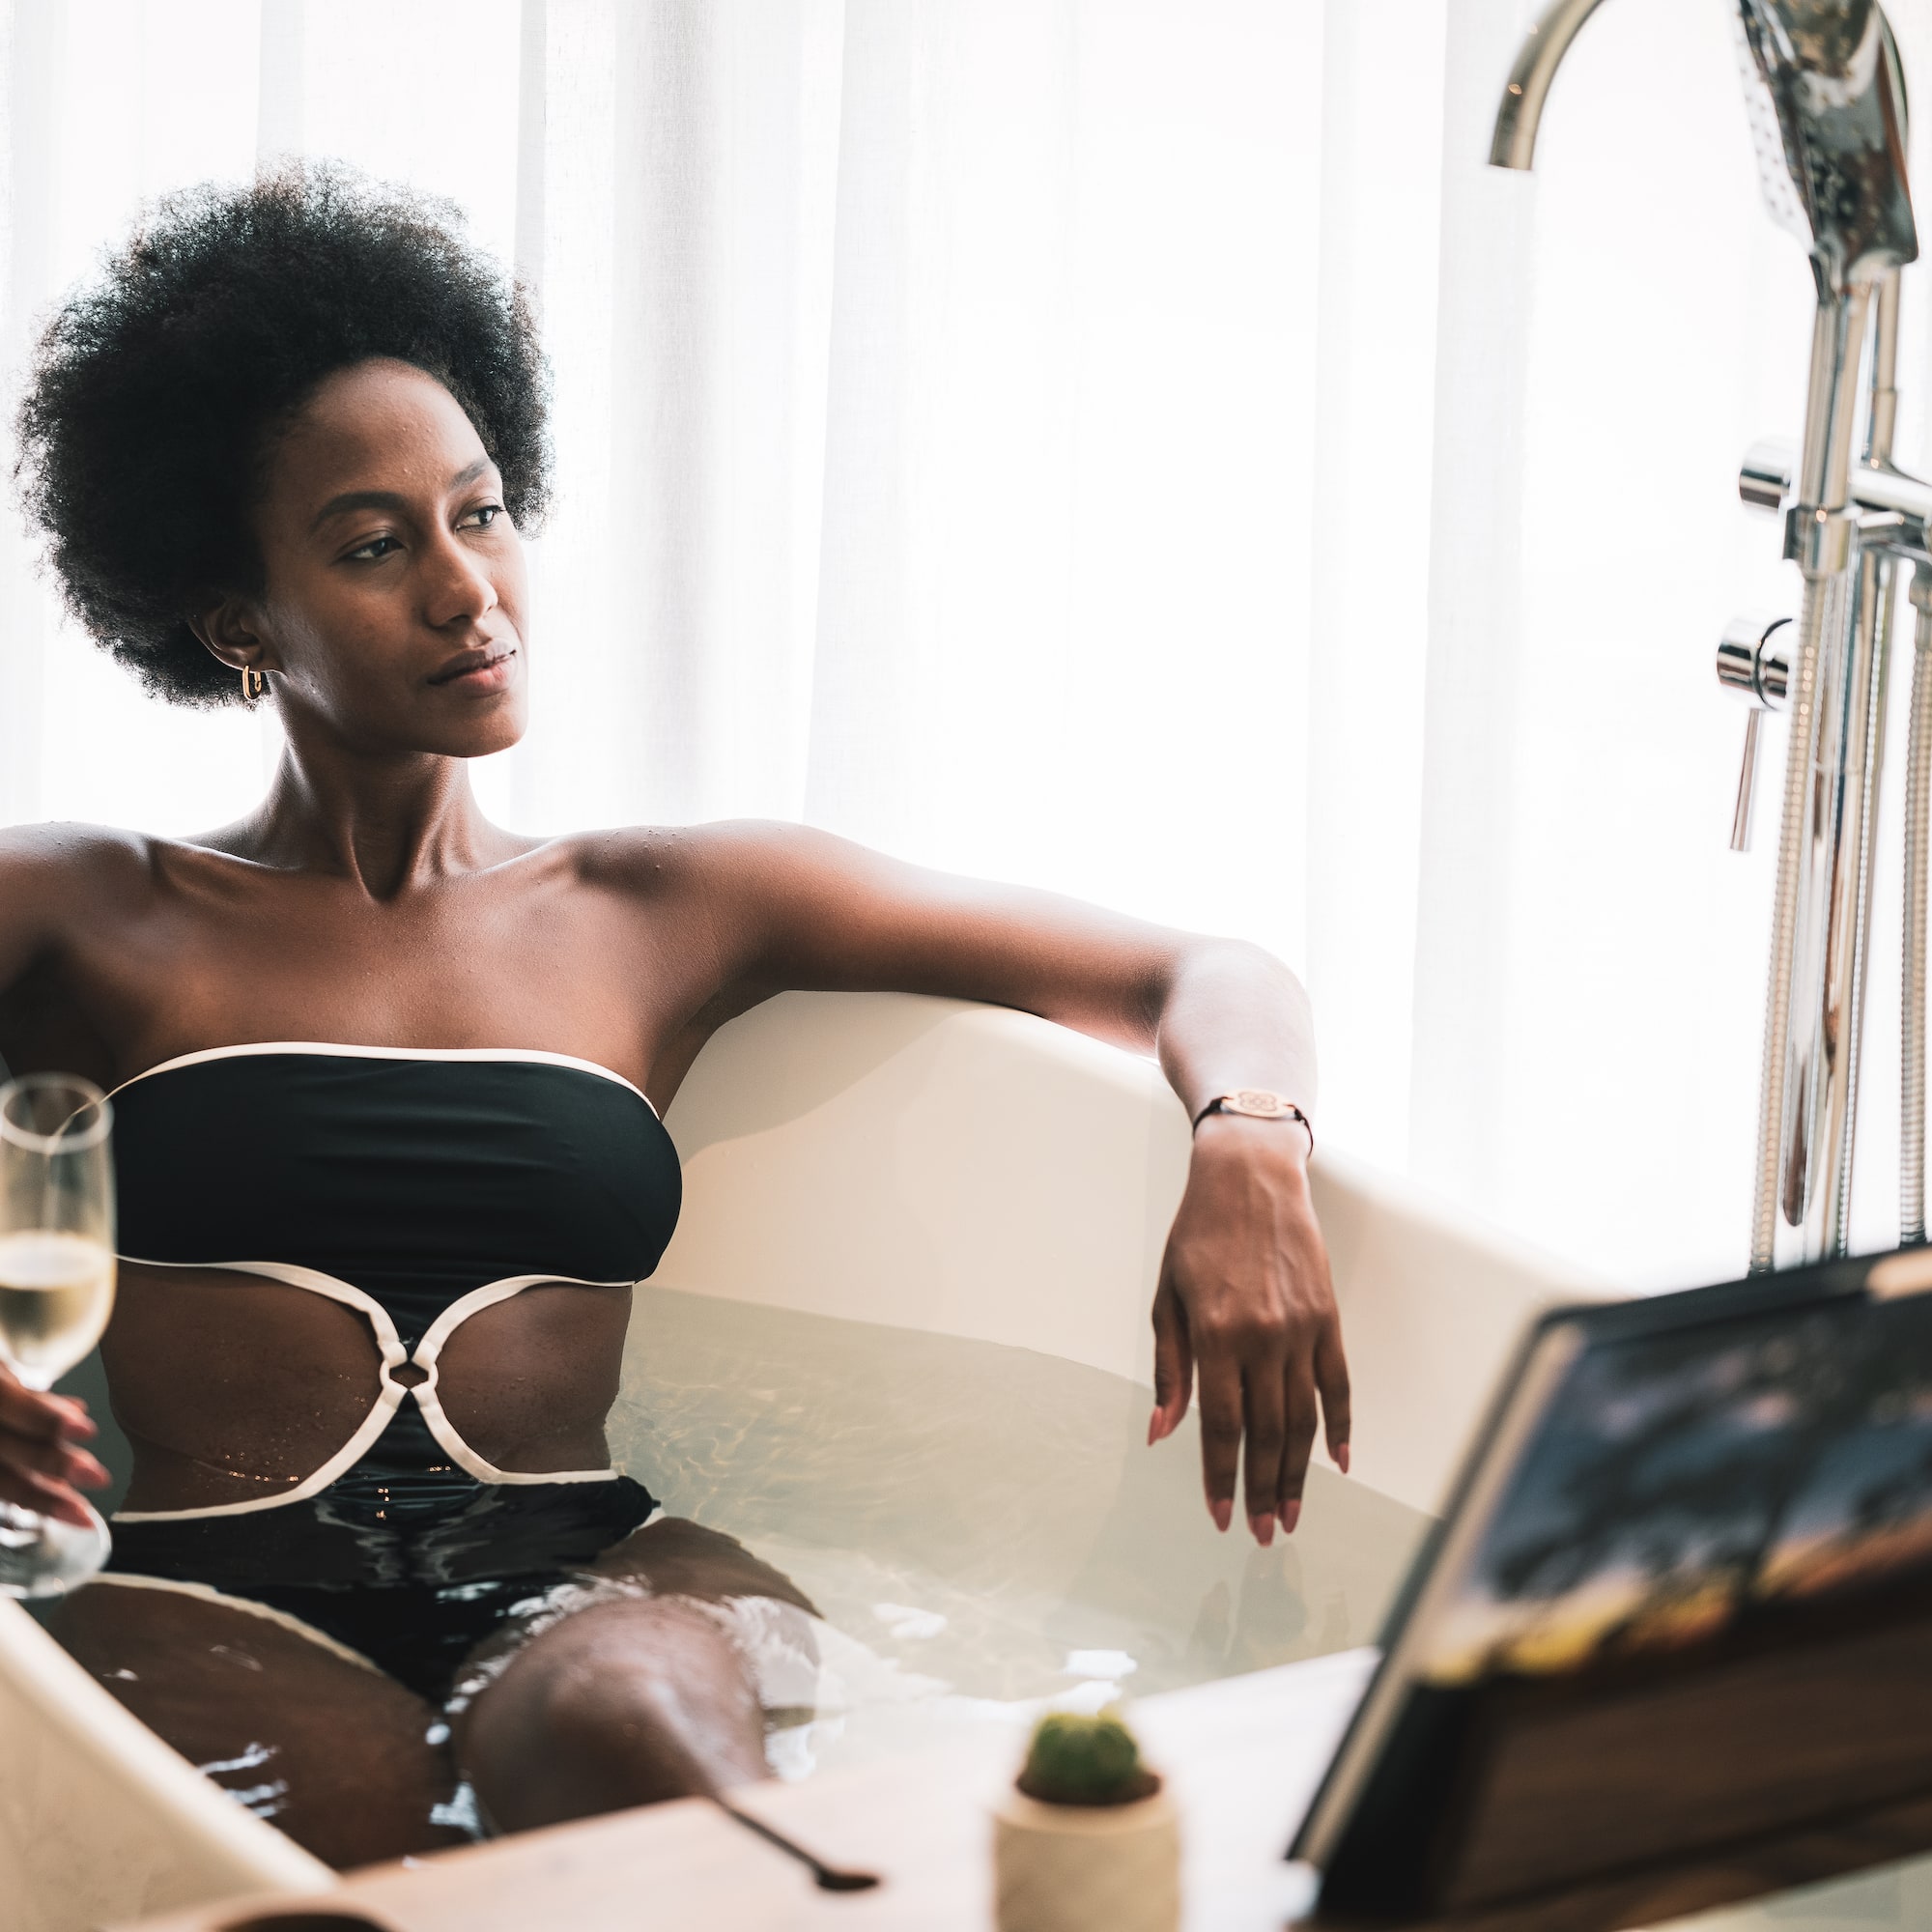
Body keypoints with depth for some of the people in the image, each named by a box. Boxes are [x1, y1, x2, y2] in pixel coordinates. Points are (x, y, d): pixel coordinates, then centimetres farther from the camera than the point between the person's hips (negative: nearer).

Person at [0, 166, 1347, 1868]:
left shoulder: (669, 910, 18)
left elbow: (1213, 978, 18)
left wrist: (1248, 1152, -8)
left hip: (588, 1571, 1)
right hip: (212, 1596, -1)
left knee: (632, 1728, -36)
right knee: (371, 1817, -36)